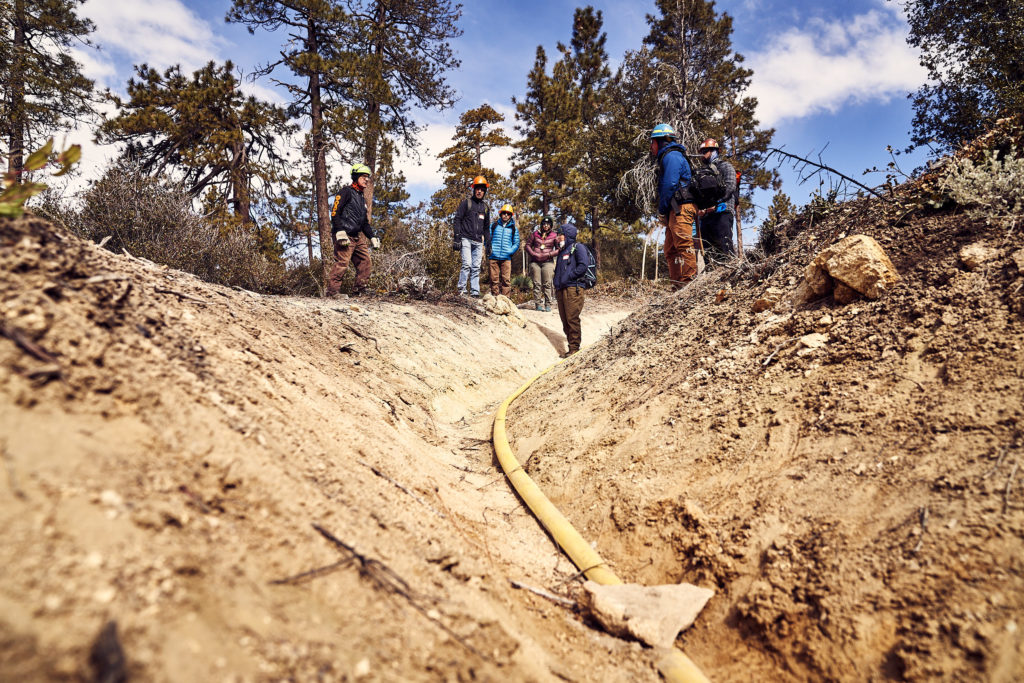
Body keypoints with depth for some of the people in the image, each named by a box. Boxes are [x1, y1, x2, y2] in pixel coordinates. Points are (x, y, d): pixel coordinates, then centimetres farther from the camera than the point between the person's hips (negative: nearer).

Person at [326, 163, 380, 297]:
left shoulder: (362, 197, 26)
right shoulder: (346, 191, -1)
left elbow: (365, 222, 30)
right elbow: (335, 212, -11)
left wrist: (372, 238, 21)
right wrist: (340, 232, -21)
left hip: (358, 237, 9)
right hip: (345, 237, -9)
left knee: (365, 263, 3)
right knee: (342, 264, -16)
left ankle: (359, 291, 9)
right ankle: (332, 292, -14)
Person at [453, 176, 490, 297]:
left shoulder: (485, 207, 19)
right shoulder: (465, 203, 3)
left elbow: (487, 227, 25)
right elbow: (457, 221, -2)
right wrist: (456, 238, -11)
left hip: (478, 242, 5)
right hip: (466, 240, -5)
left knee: (476, 268, 1)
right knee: (467, 264, -16)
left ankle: (475, 291, 3)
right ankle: (461, 289, -11)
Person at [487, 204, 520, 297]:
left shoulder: (514, 228, 12)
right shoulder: (494, 225, 14)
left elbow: (516, 243, 12)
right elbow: (488, 239, 19)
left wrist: (510, 252, -5)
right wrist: (489, 249, 1)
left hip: (506, 258, -1)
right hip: (493, 257, 1)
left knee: (506, 279, -7)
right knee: (494, 279, 0)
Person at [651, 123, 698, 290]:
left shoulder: (672, 156, -5)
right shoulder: (666, 158, 28)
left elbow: (670, 184, -16)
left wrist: (662, 210, -8)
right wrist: (664, 212, 14)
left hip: (681, 207, -11)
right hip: (675, 211, 11)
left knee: (683, 245, -16)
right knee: (670, 250, 7)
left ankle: (688, 282, -21)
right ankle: (677, 284, 6)